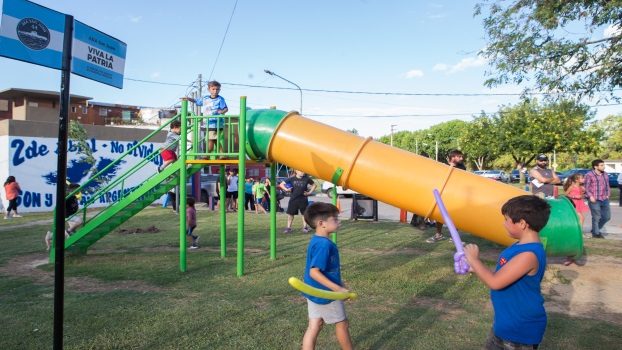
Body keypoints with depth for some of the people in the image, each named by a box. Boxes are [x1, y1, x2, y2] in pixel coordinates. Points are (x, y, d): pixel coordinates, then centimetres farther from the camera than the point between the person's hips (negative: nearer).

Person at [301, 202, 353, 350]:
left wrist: (339, 284, 20)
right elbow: (314, 272, -29)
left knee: (314, 326, 13)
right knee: (342, 324, 12)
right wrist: (338, 288, -29)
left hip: (315, 292, 9)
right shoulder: (324, 244, -26)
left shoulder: (316, 241, 5)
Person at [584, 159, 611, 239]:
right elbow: (586, 188, -7)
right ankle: (596, 233, 14)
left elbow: (607, 186, 21)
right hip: (594, 200, -7)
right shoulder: (589, 175, -8)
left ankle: (595, 229, 30)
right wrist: (590, 196, -16)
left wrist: (608, 194, 10)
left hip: (604, 200, 7)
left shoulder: (605, 175, 13)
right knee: (596, 217, -2)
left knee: (607, 216, 10)